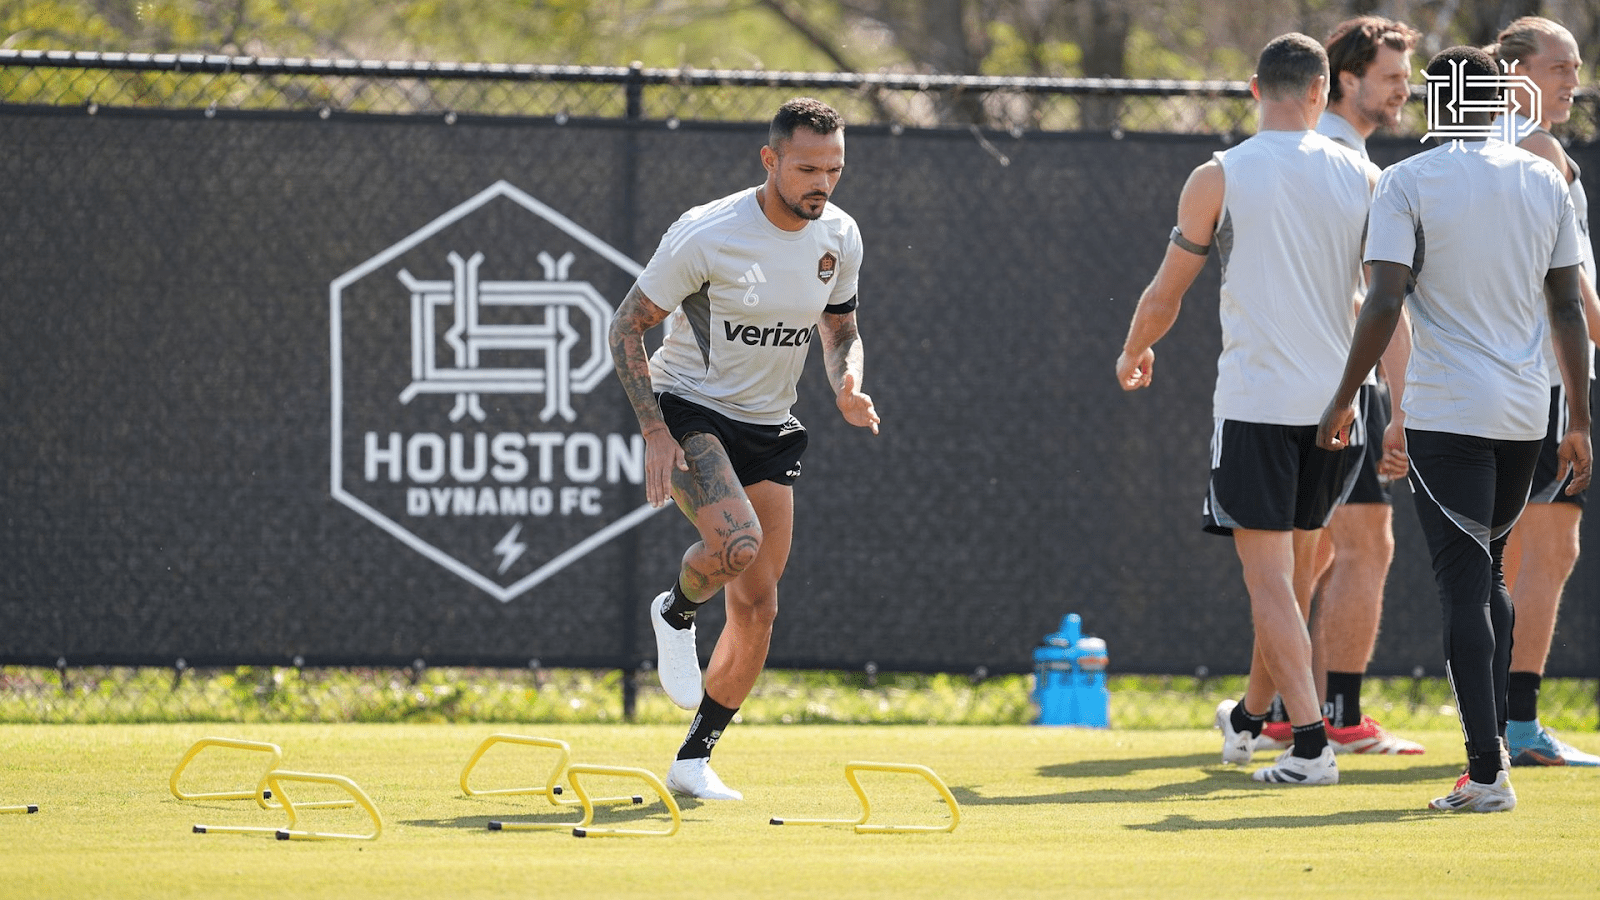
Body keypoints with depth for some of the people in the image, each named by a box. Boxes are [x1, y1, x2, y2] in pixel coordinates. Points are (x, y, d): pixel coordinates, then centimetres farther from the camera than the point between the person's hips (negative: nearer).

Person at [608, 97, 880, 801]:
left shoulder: (839, 237, -1)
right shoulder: (707, 234, -19)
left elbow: (841, 329, 17)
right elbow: (627, 327, -11)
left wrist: (848, 387, -6)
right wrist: (654, 431, -19)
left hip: (768, 429, 6)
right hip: (688, 412, -6)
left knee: (756, 608, 1)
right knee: (740, 542, -32)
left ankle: (694, 759, 16)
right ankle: (675, 612, 3)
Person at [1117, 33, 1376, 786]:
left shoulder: (1218, 179, -4)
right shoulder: (1363, 179, 2)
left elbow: (1164, 297, 4)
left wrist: (1133, 354, 24)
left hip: (1255, 404, -4)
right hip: (1336, 404, 4)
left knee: (1270, 580, -5)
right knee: (1295, 575, 18)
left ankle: (1311, 744, -17)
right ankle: (1250, 717, 36)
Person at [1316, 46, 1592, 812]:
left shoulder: (1408, 183, -7)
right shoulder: (1545, 181, 7)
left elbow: (1385, 303, -14)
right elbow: (1567, 307, 9)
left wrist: (1344, 399, -5)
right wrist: (1579, 422, 13)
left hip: (1445, 414, -5)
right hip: (1526, 414, 5)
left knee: (1465, 589, -5)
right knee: (1487, 578, 20)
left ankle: (1487, 772, -12)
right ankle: (1492, 743, 15)